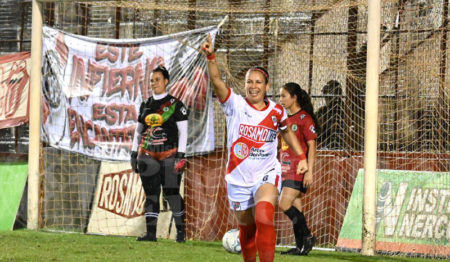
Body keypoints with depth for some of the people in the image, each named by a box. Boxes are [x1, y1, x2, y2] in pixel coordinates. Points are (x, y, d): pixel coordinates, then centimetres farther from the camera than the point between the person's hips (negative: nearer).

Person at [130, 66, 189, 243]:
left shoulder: (175, 105, -1)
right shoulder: (145, 105, 13)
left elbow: (183, 132, -3)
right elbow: (138, 131, 19)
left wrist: (180, 155, -11)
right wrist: (134, 154, 13)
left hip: (168, 155, -4)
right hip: (148, 155, 4)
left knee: (171, 193, -6)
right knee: (151, 194, 1)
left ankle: (181, 230, 7)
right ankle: (151, 233, 0)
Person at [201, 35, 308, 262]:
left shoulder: (277, 112, -1)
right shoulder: (236, 105, -7)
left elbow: (286, 132, 21)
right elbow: (217, 81, -22)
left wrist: (301, 157, 14)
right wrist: (210, 57, -38)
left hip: (267, 175, -1)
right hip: (238, 180, 1)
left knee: (264, 219, -26)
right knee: (246, 229, 12)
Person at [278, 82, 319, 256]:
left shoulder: (304, 118, -8)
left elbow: (311, 146, -12)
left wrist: (309, 171, -17)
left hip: (299, 171, -8)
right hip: (286, 170, 8)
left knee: (284, 204, -17)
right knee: (295, 208, 6)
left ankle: (307, 237, -6)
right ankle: (300, 247, 8)